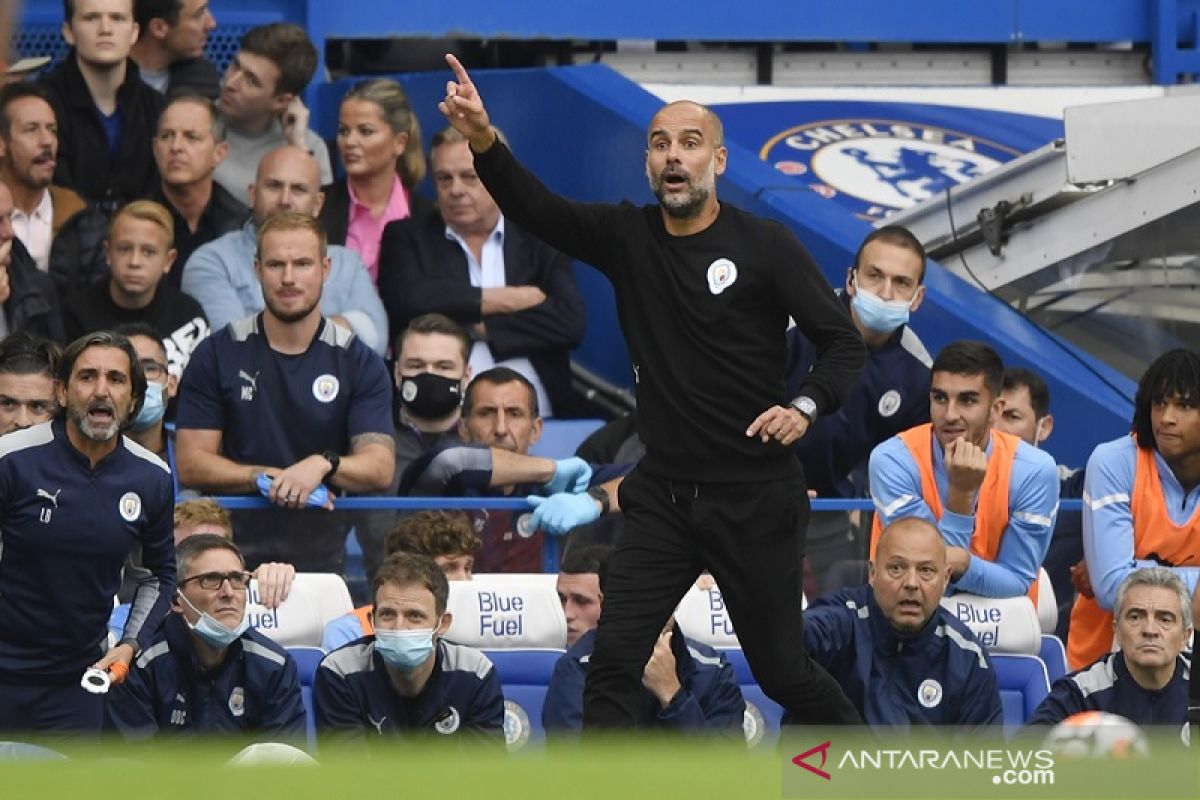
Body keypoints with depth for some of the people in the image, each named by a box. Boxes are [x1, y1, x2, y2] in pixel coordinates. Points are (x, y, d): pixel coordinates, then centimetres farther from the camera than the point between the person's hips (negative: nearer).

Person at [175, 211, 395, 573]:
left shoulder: (358, 362, 7)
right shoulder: (218, 354, 7)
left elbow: (380, 468, -2)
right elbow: (191, 465, 3)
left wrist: (323, 465, -21)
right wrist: (267, 478, -10)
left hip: (324, 554, 0)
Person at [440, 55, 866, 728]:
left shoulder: (765, 246, -8)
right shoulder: (627, 237, 1)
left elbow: (844, 343, -7)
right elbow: (536, 209, -14)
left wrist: (807, 406, -27)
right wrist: (483, 141, -32)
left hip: (755, 501, -3)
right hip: (663, 496, 3)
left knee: (782, 670, 9)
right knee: (615, 659, -10)